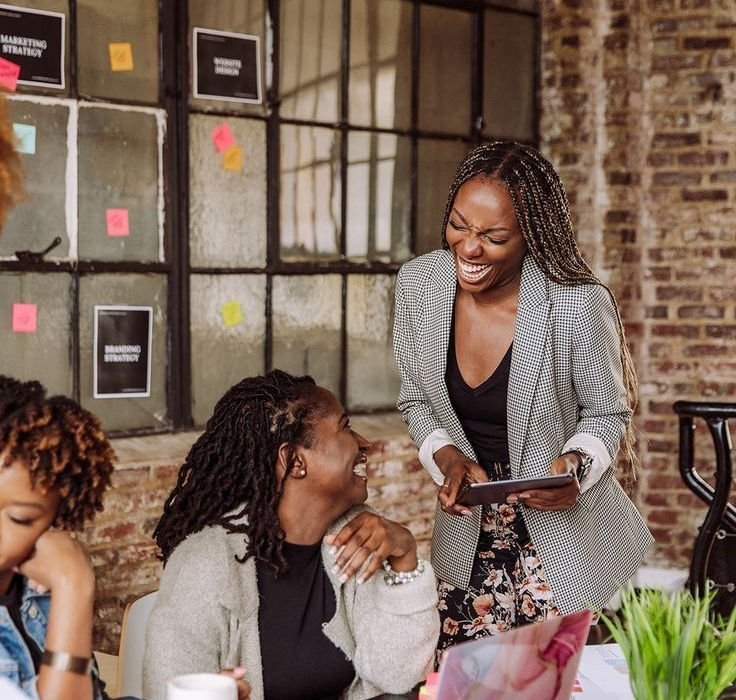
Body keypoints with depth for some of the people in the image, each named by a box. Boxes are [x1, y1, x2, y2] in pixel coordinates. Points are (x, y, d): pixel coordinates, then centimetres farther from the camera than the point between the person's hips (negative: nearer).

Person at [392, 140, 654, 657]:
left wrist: (575, 465, -24)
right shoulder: (418, 284, -6)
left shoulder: (579, 304, -19)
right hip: (468, 541, 3)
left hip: (568, 534, -3)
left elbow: (607, 414, -4)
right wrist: (448, 459, -12)